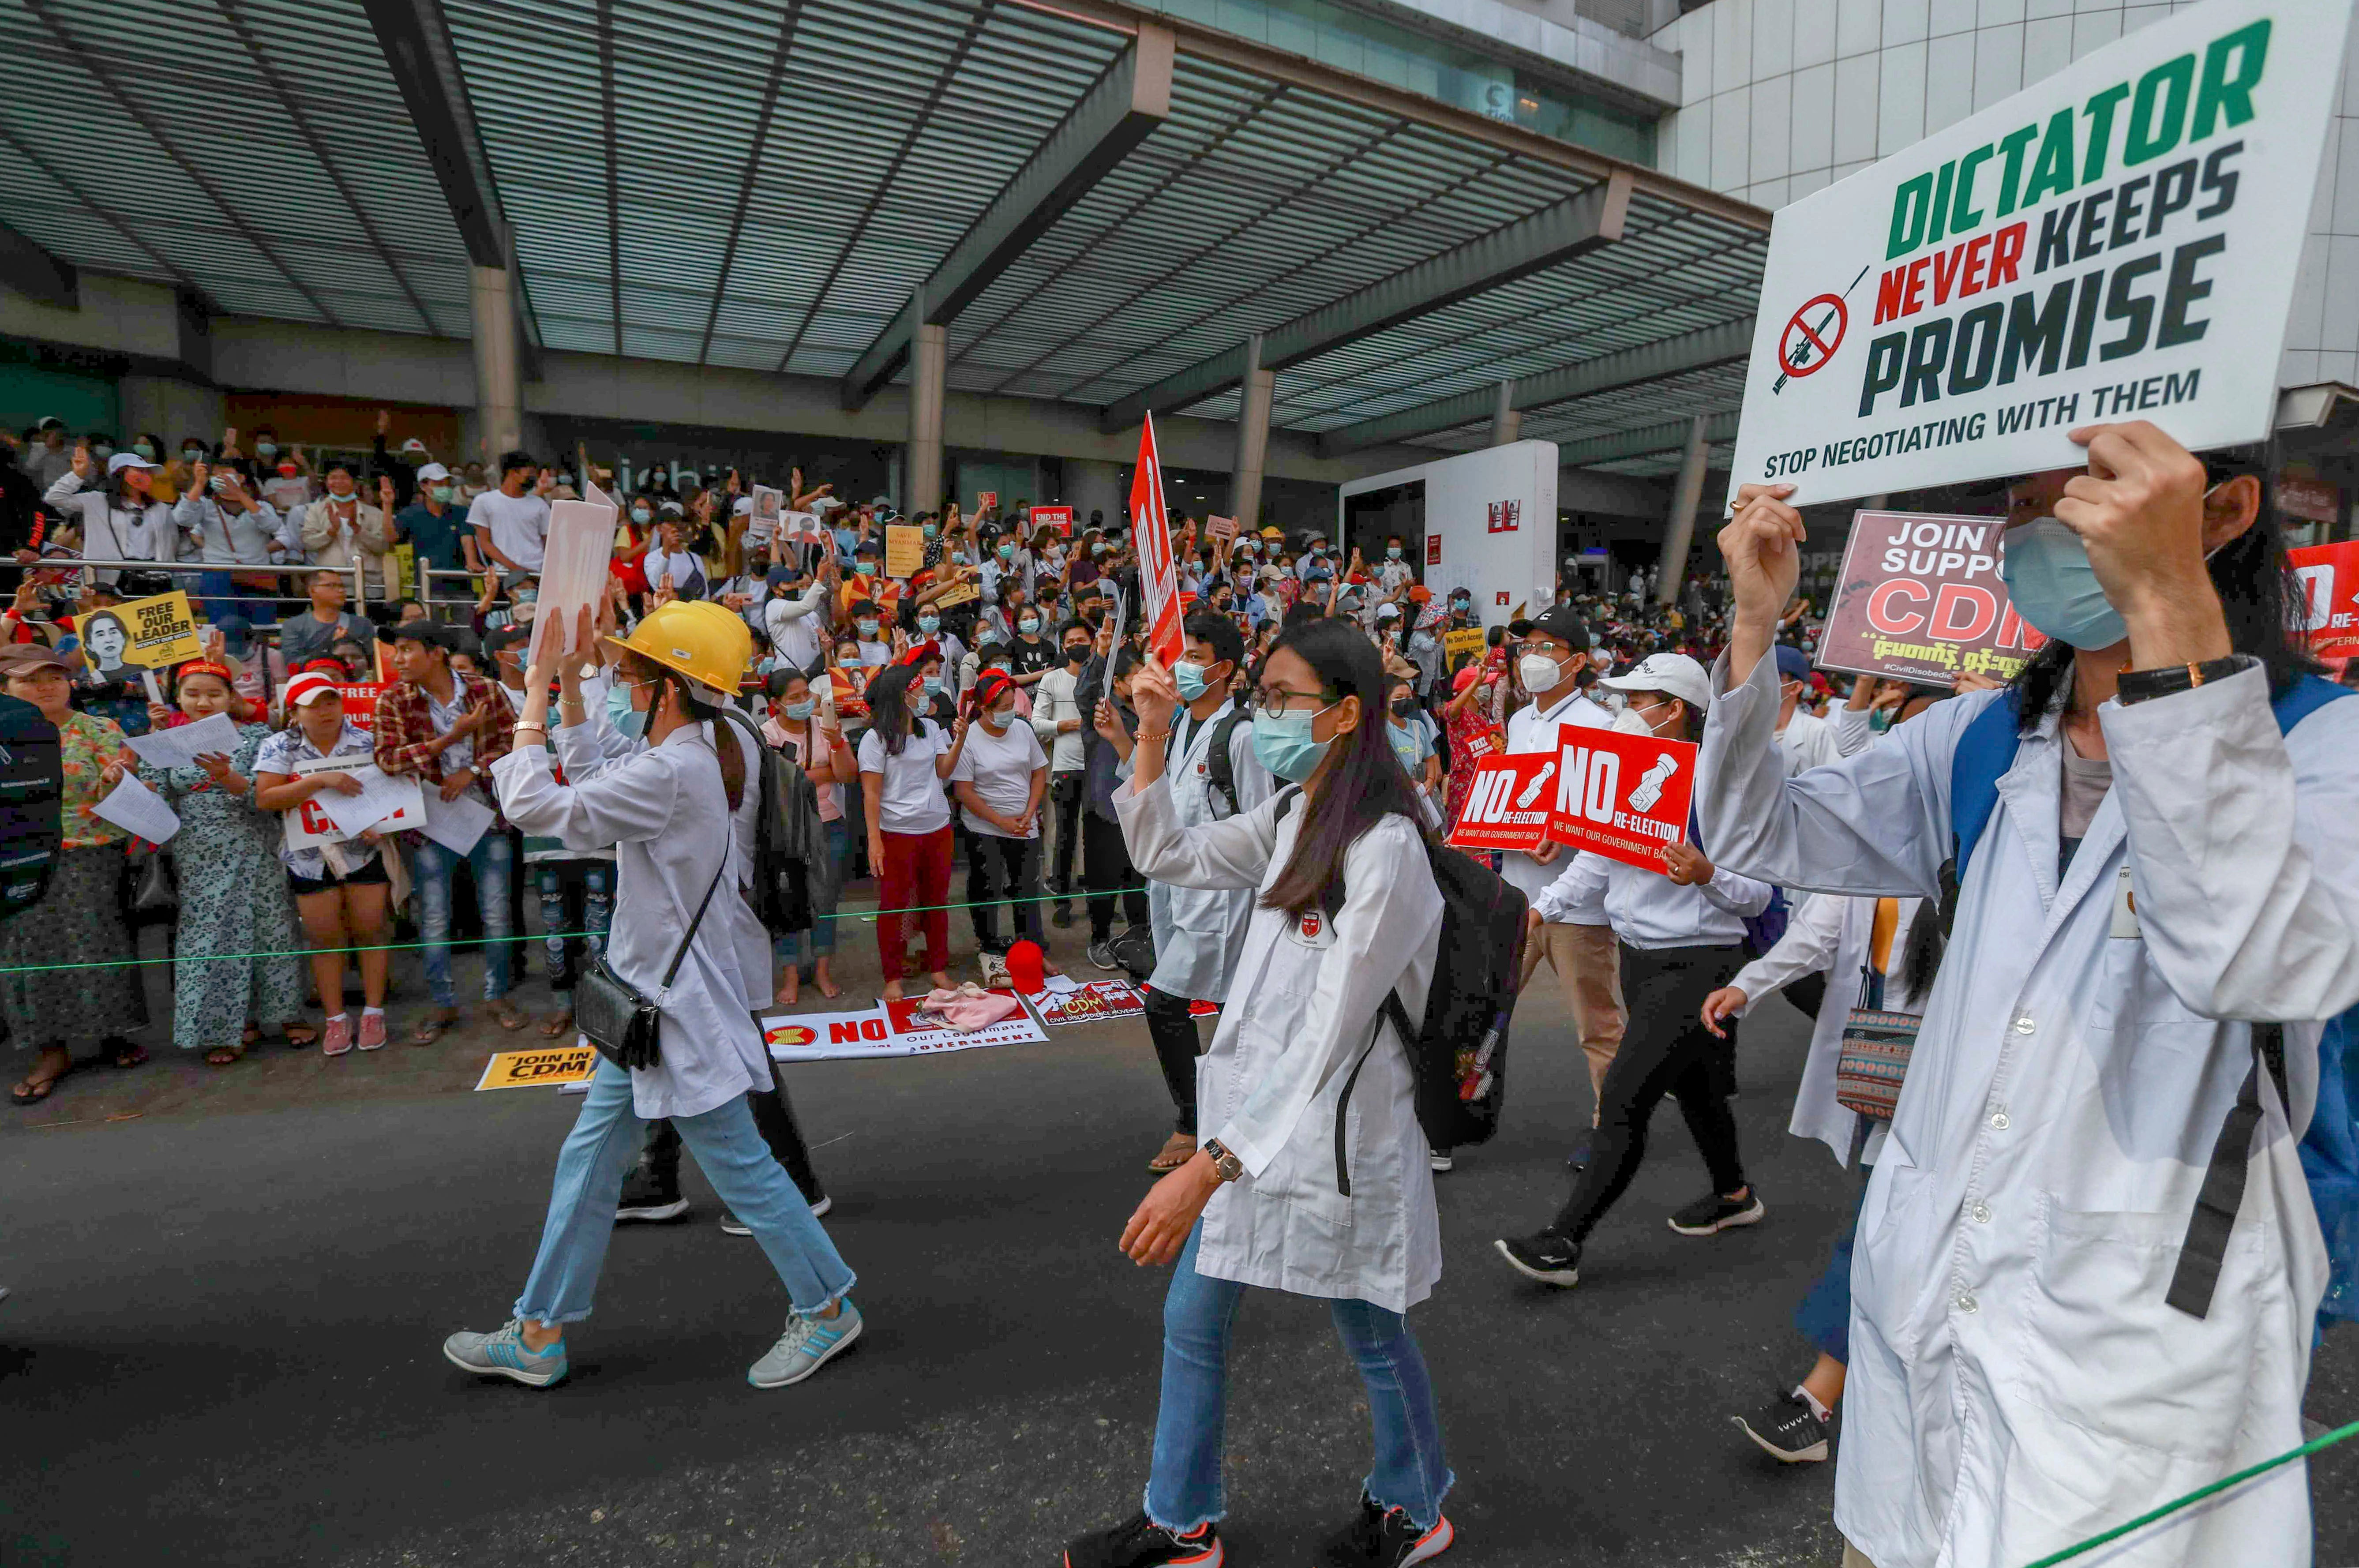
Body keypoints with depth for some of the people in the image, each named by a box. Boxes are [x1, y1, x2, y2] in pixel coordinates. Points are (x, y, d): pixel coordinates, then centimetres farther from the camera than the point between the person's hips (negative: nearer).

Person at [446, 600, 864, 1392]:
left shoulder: (671, 773, -25)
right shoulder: (695, 754, 6)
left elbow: (535, 806, -21)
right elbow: (593, 779, 21)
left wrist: (534, 700, -10)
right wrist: (568, 685, 15)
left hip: (680, 1003, -10)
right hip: (652, 997, 10)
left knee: (739, 1166, 3)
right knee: (588, 1161, 18)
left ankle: (827, 1308, 21)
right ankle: (538, 1336, 33)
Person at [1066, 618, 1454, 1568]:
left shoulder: (1384, 850, -23)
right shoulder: (1289, 817, 3)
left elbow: (1328, 1036, -27)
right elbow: (1164, 856, 12)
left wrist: (1210, 1168, -30)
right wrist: (1152, 738, -1)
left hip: (1331, 1131, -8)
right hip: (1251, 1111, 8)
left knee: (1371, 1336, 16)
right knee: (1191, 1320, 18)